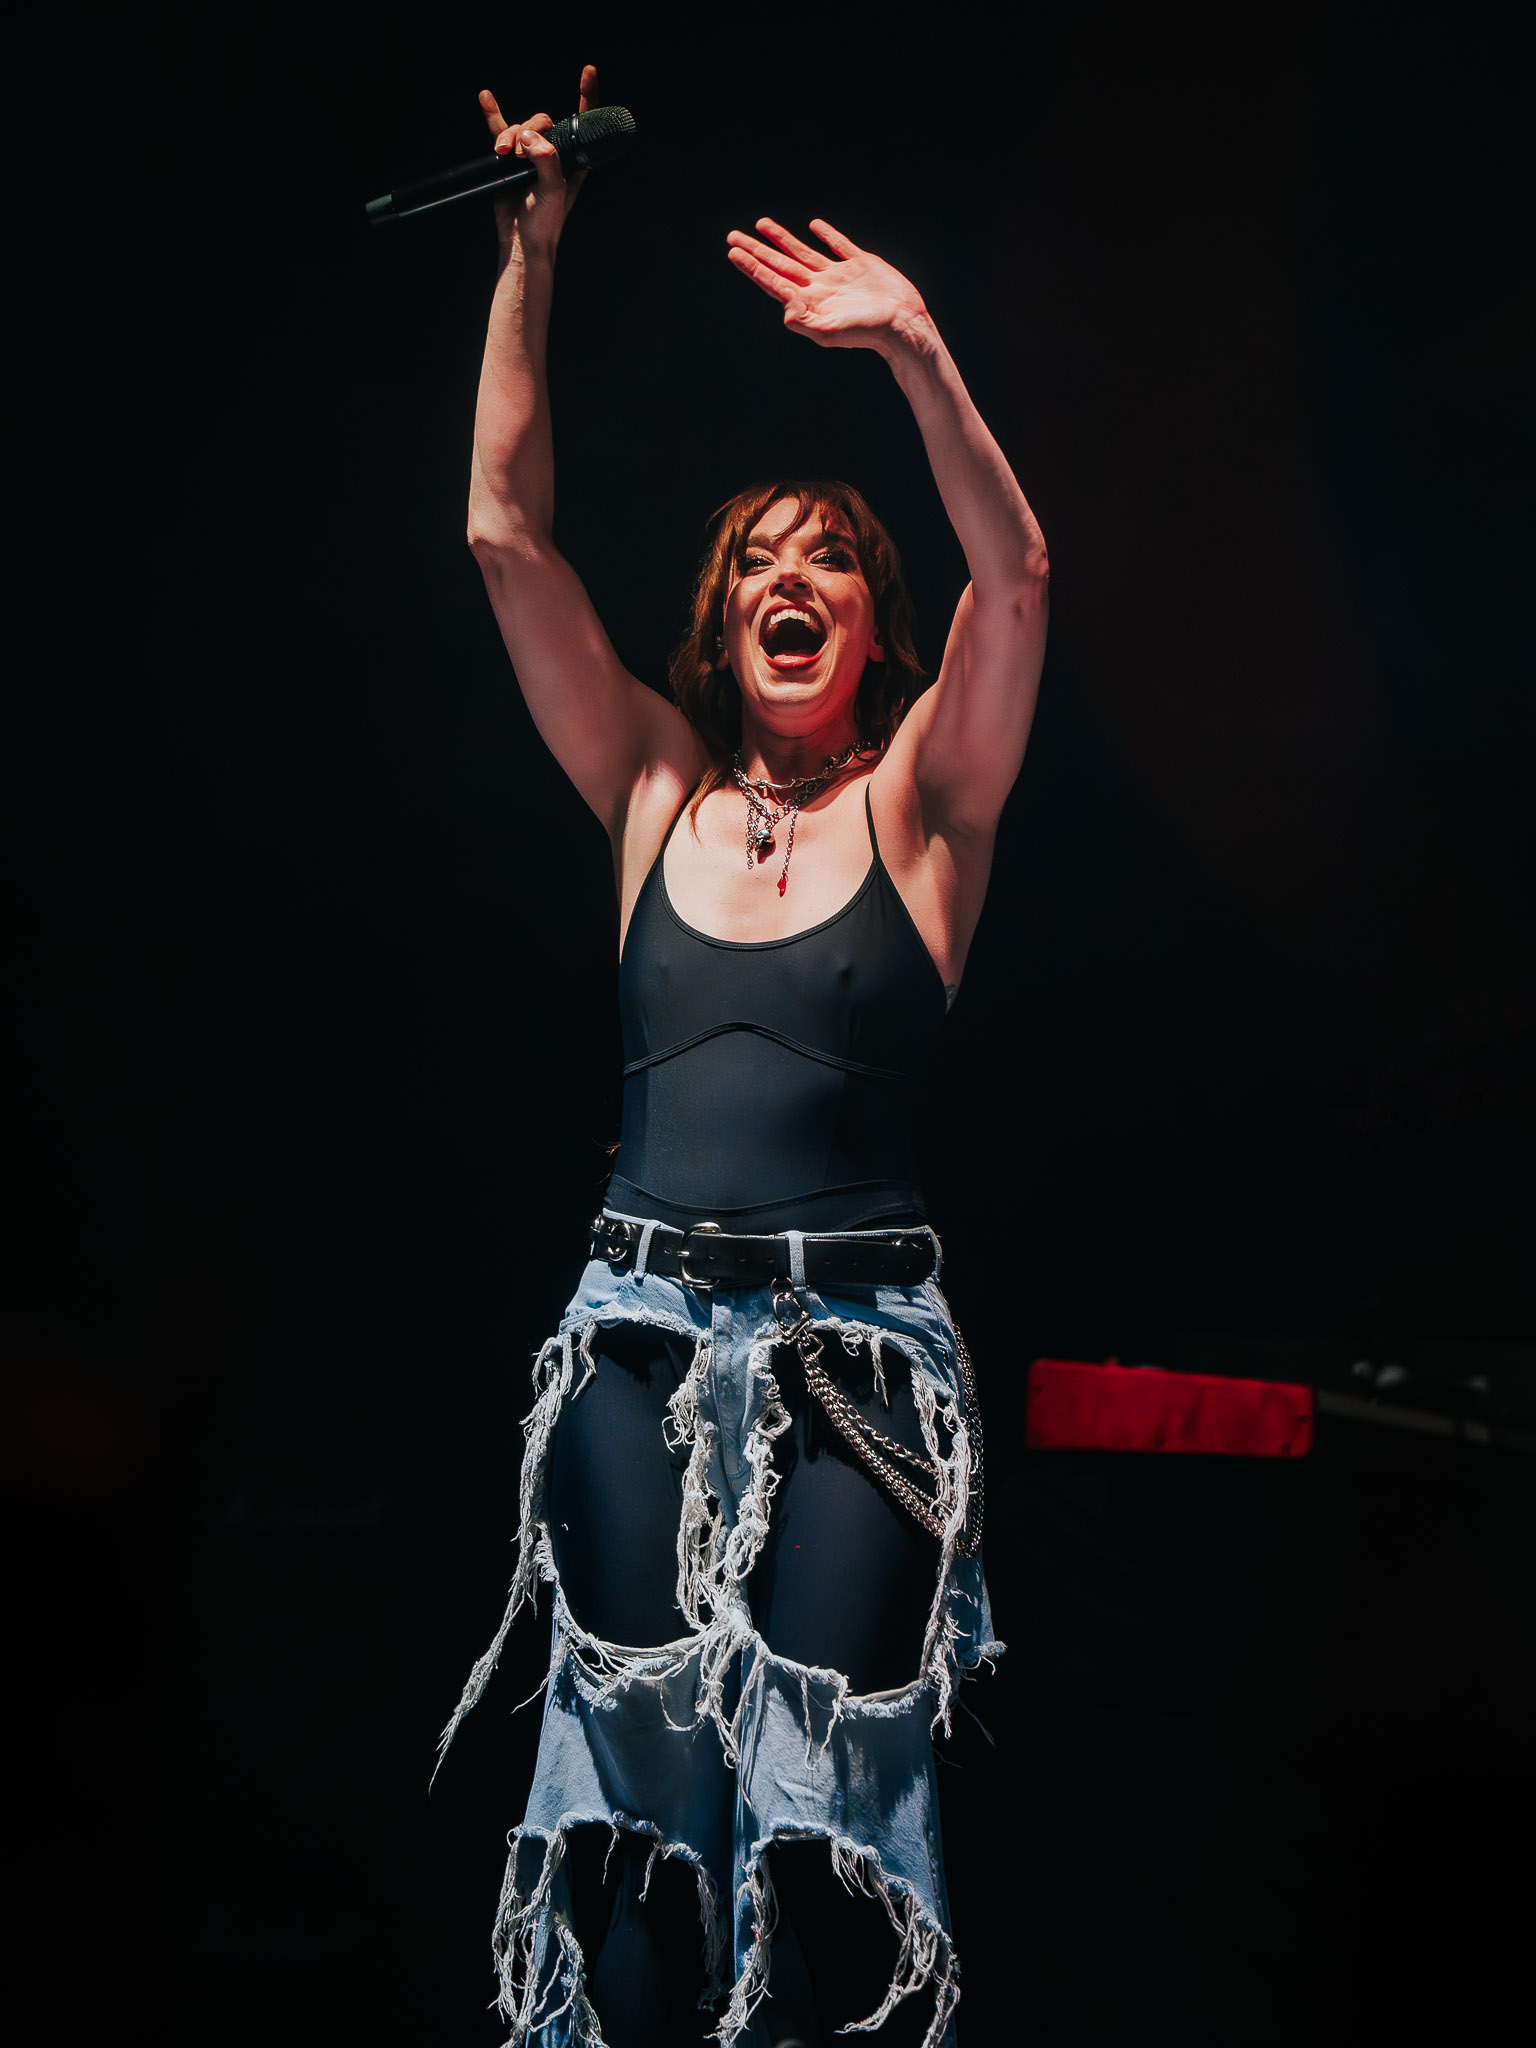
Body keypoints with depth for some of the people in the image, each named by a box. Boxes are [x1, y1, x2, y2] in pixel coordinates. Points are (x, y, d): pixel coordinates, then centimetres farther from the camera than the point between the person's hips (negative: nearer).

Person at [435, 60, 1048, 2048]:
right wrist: (530, 263, -2)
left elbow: (1016, 571, -13)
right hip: (642, 1325, 3)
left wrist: (918, 353, -24)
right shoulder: (654, 789, 9)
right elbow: (505, 531, 3)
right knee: (632, 1776, 7)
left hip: (860, 1340, -2)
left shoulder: (919, 801, 3)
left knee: (827, 1803, 0)